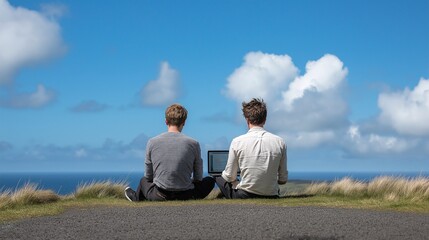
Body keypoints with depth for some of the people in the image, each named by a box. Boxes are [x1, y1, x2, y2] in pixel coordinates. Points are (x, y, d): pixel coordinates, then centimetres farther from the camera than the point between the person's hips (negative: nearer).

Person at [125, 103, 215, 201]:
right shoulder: (193, 143, -4)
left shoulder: (152, 142, -3)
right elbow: (198, 178, 5)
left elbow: (148, 176, 6)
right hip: (186, 196, -2)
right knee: (210, 181, 27)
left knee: (144, 180, 35)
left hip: (159, 197, 2)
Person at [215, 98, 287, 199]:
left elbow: (230, 177, 0)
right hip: (271, 197, 4)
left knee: (219, 178, 23)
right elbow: (283, 180, 3)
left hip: (244, 197, -4)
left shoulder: (237, 142, -9)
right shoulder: (280, 142, -4)